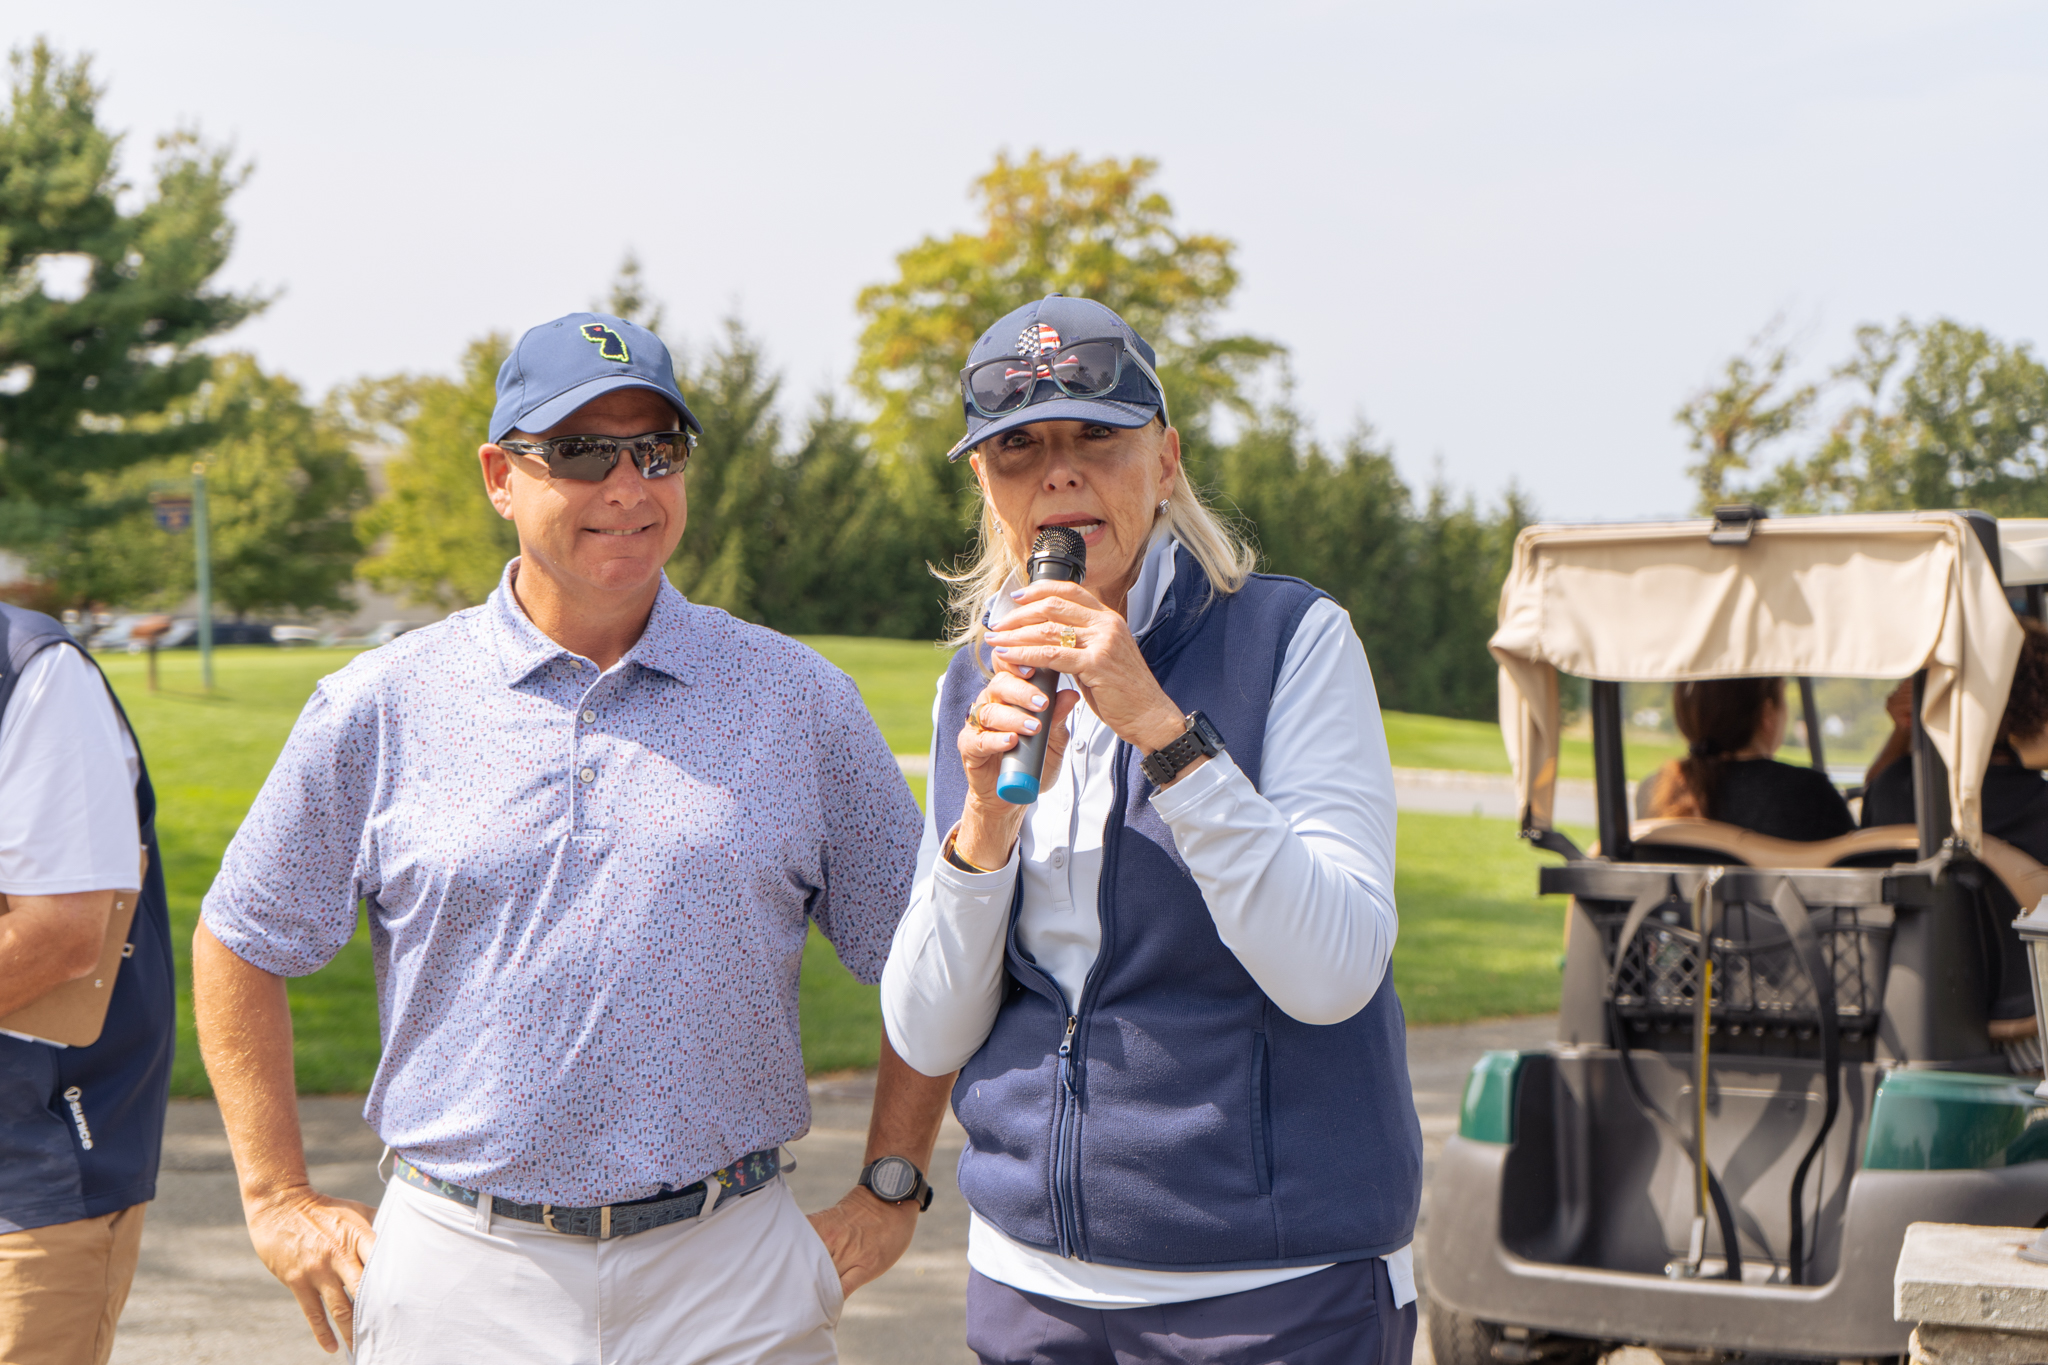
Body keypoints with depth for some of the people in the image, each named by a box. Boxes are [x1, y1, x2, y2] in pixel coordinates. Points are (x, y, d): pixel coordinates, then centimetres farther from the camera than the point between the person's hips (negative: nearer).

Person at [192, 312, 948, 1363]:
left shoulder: (800, 703, 3)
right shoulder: (381, 707, 1)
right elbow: (238, 948, 9)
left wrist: (890, 1194, 4)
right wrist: (279, 1202, 5)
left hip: (727, 1276, 0)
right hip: (460, 1275, 0)